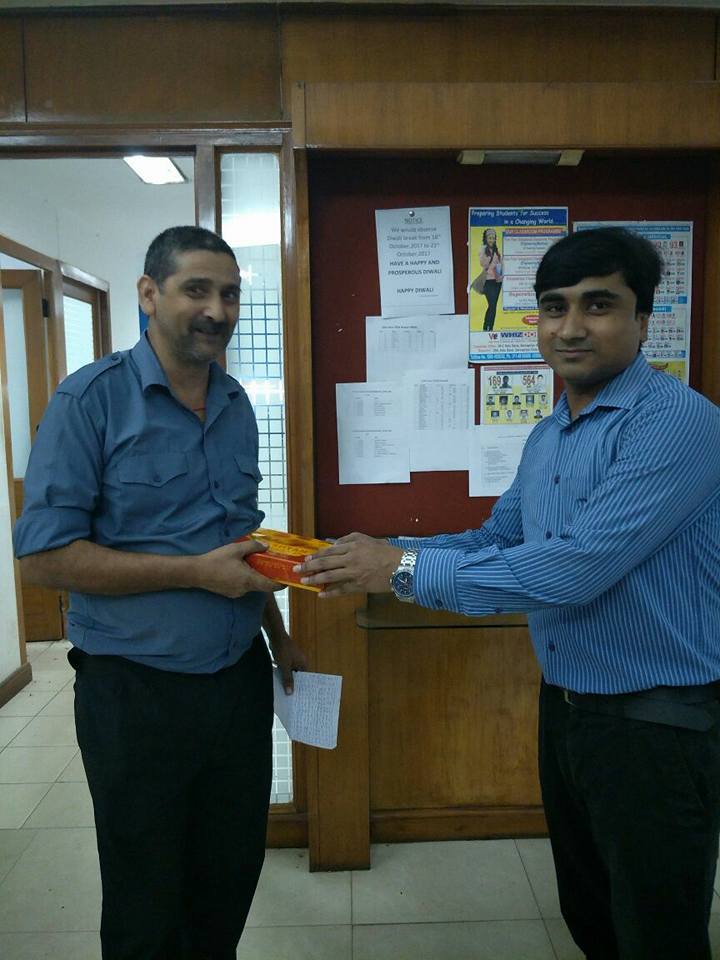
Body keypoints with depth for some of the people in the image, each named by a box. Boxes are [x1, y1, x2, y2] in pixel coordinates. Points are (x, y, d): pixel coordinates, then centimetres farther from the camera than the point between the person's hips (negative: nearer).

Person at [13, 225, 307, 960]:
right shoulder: (92, 398, -13)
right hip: (136, 692, -5)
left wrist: (278, 637, 13)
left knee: (231, 884, 22)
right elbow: (42, 557, -17)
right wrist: (195, 573, -21)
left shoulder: (238, 406, 5)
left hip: (240, 681, 5)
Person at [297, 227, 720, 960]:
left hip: (658, 725, -7)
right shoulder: (545, 437, 7)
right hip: (564, 708, 8)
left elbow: (576, 567, -29)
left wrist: (408, 570, -24)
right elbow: (495, 541, 13)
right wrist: (379, 554, -1)